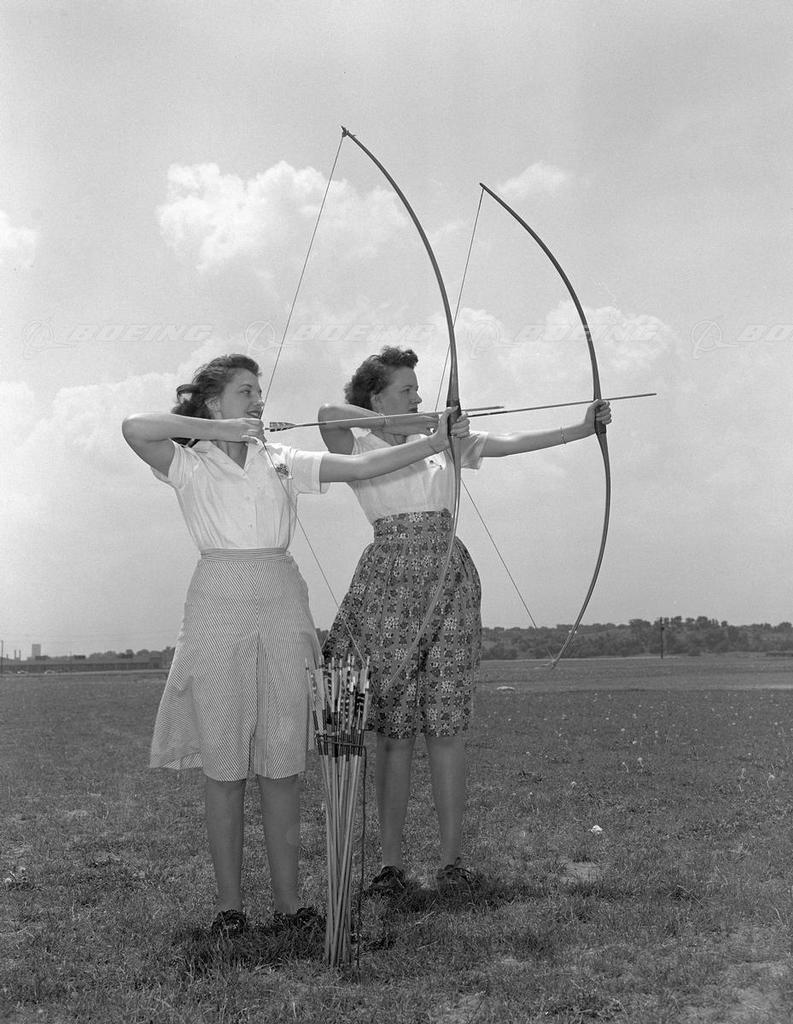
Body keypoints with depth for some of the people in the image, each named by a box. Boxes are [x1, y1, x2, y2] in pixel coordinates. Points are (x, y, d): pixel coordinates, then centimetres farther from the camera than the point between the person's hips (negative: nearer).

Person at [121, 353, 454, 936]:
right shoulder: (190, 465, 4)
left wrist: (437, 441, -2)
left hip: (283, 605, 3)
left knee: (283, 762, 4)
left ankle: (288, 898, 14)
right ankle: (229, 901, 14)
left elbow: (362, 466, 6)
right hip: (220, 605, -3)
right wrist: (223, 429, -10)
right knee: (225, 762, 2)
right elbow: (135, 429, -15)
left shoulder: (282, 461, 14)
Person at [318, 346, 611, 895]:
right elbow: (329, 415, -18)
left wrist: (585, 426, -1)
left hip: (450, 584, 3)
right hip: (390, 583, -3)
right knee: (395, 728, 1)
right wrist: (403, 425, -21)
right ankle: (392, 861, 10)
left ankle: (452, 859, 7)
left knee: (448, 725, 1)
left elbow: (512, 442, 7)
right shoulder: (359, 448, 3)